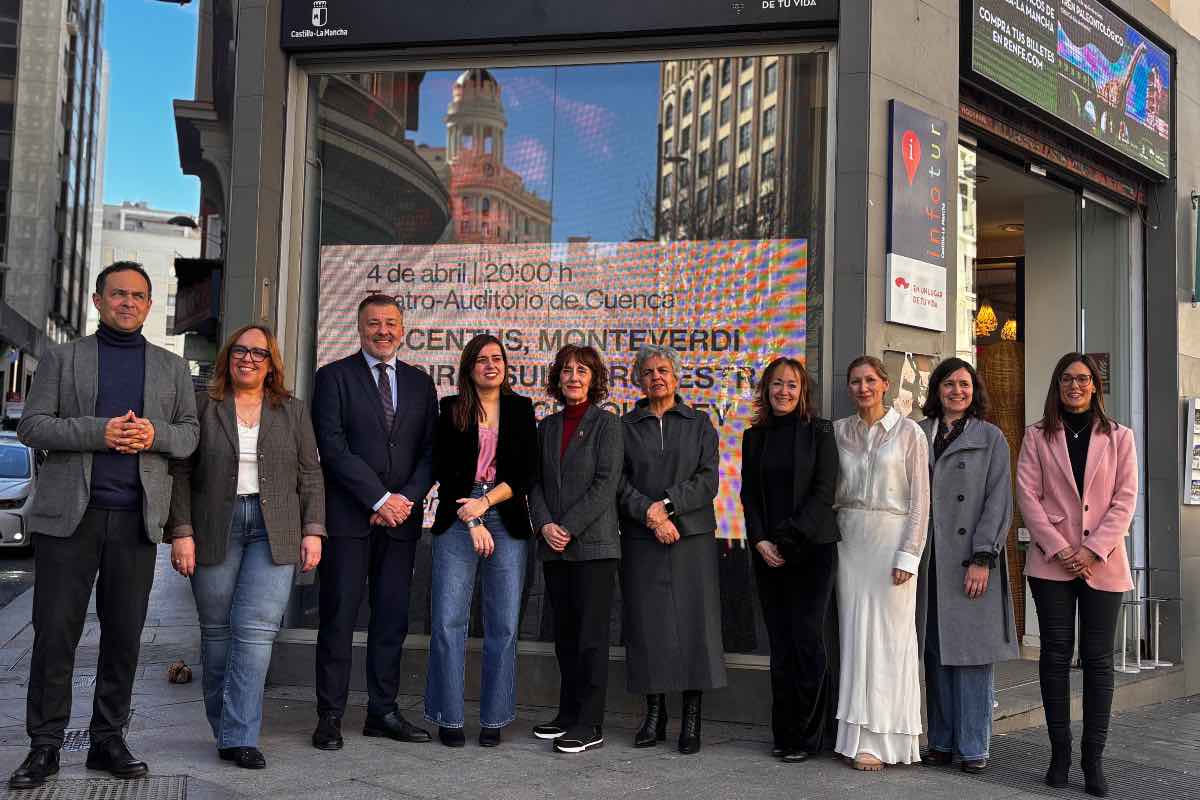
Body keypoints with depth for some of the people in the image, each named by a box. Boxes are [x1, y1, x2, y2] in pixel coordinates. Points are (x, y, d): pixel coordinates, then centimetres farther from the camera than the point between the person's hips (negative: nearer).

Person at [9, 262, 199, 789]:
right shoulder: (63, 358, 9)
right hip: (70, 513, -2)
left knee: (124, 634, 5)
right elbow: (31, 426, 1)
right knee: (55, 631, -1)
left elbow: (190, 434, 12)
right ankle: (44, 745, 9)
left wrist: (155, 434, -11)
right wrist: (100, 432, -14)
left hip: (136, 518, 2)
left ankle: (108, 741, 15)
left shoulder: (171, 367, 15)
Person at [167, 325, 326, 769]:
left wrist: (312, 531, 1)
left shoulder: (294, 411, 10)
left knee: (256, 629, -9)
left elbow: (310, 476, 9)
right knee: (217, 630, 5)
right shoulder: (202, 406, 6)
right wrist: (182, 532, -5)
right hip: (214, 529, 0)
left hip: (274, 532, 0)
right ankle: (223, 726, 19)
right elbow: (181, 474, 3)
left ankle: (239, 736, -5)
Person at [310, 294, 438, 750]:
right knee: (339, 618, 0)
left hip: (402, 517, 4)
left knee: (392, 619, 7)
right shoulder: (335, 376, 1)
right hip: (348, 517, -4)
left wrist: (407, 498, -7)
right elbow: (333, 446, -9)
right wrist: (380, 499, -13)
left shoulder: (420, 383, 14)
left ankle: (383, 712, 16)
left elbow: (429, 451, 10)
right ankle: (330, 716, 9)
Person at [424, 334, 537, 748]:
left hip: (507, 523, 1)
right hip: (456, 523, -1)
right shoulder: (451, 409, 7)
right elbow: (444, 470, 1)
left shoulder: (521, 409, 10)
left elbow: (527, 473, 3)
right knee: (448, 620, -4)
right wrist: (472, 522, -7)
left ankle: (494, 719, 11)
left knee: (503, 625, 1)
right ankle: (448, 717, 7)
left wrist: (485, 502, -10)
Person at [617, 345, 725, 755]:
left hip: (691, 536, 0)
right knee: (647, 622, 1)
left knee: (692, 621, -3)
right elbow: (619, 482, 2)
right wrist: (649, 513, -13)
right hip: (641, 539, 1)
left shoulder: (699, 424, 11)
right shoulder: (626, 426, 11)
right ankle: (654, 714, 12)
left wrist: (668, 505, -12)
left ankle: (692, 719, 4)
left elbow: (707, 479, 0)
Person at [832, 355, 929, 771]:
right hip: (850, 539, 4)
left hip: (892, 537, -3)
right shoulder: (840, 431, 9)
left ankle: (880, 739, 3)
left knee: (888, 635, -3)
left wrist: (908, 555, -10)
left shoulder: (909, 432, -1)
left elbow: (919, 499, -4)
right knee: (854, 634, 4)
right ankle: (858, 732, 12)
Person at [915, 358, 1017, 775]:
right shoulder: (918, 435, 13)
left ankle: (973, 746, 5)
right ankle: (941, 741, 13)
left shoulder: (991, 438, 5)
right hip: (928, 558, 3)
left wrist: (982, 558, -11)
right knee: (936, 651, 5)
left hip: (970, 560, -3)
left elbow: (998, 502, -2)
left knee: (971, 651, -2)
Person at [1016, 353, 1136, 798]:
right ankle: (1060, 753, 10)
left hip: (1103, 563, 0)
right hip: (1052, 561, 0)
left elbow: (1125, 500, 1)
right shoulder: (1037, 437, 7)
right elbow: (1027, 495, -1)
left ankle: (1093, 758, 8)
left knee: (1098, 659, 2)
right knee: (1056, 654, 2)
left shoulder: (1119, 438, 8)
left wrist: (1093, 550, -10)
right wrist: (1059, 548, -10)